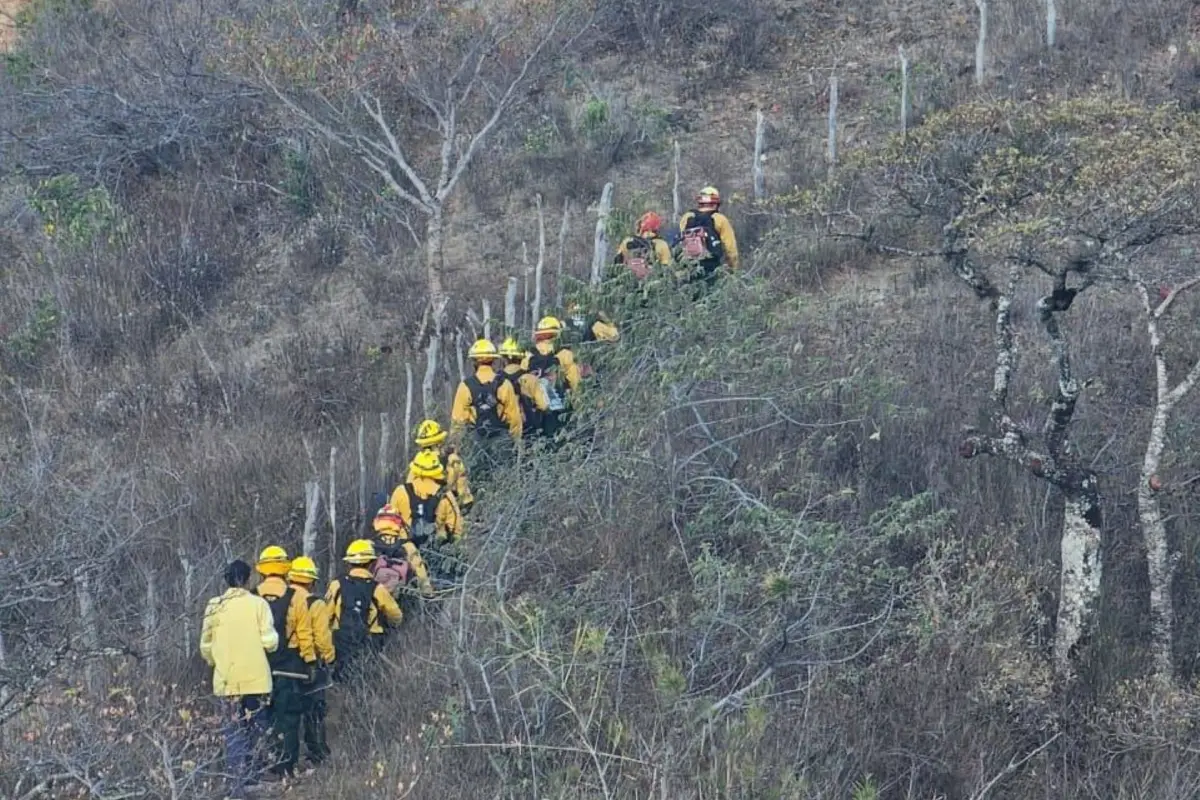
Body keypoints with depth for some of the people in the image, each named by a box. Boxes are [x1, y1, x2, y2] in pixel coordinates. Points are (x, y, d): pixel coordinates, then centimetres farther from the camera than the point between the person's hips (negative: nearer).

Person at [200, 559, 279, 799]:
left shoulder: (214, 606, -1)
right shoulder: (258, 604, -6)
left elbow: (206, 646, 4)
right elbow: (269, 641, -10)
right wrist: (274, 641, 13)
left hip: (227, 679, 1)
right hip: (256, 678, -1)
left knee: (233, 732, 4)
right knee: (255, 727, 15)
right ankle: (247, 773, 13)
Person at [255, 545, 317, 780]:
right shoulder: (295, 596, -7)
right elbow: (305, 633, -6)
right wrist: (311, 662, 1)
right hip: (289, 664, -2)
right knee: (289, 716, 1)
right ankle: (285, 766, -3)